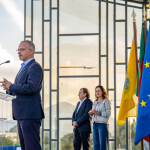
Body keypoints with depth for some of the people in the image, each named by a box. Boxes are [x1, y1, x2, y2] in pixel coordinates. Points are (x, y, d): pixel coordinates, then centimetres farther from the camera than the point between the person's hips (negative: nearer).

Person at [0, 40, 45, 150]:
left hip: (30, 114, -11)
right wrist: (9, 89, 5)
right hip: (22, 114, 11)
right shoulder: (24, 67, 22)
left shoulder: (35, 67, -11)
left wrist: (11, 86, -14)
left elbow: (31, 87, -24)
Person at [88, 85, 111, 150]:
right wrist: (91, 113, -1)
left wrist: (97, 112, -17)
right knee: (96, 145, 3)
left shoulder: (106, 101, 0)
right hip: (95, 125, 6)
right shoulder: (95, 102, 18)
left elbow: (108, 114, -9)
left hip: (102, 124, -6)